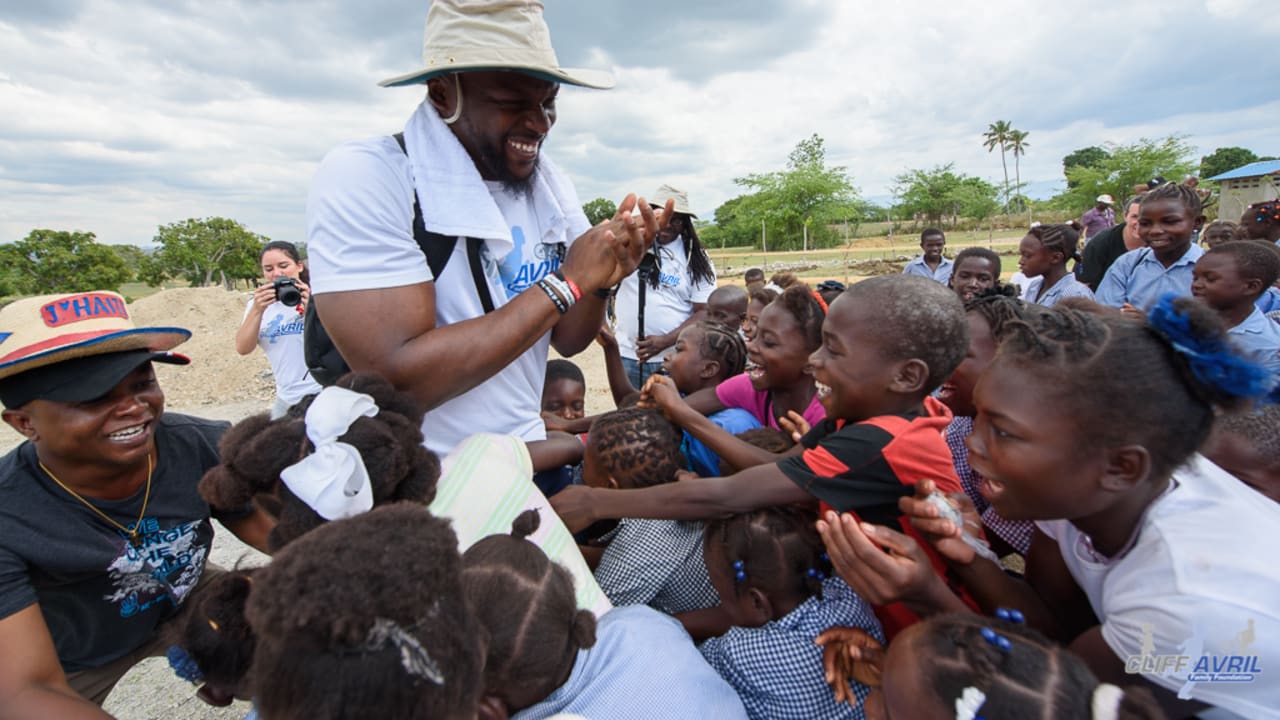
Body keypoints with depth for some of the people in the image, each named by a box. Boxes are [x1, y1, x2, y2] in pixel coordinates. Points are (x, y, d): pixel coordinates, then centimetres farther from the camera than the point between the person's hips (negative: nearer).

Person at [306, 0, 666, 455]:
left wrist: (599, 282, -16)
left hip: (525, 458, 5)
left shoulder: (549, 184, 0)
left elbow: (566, 339, 4)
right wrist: (566, 282, -23)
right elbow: (396, 382, -27)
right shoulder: (362, 178, -17)